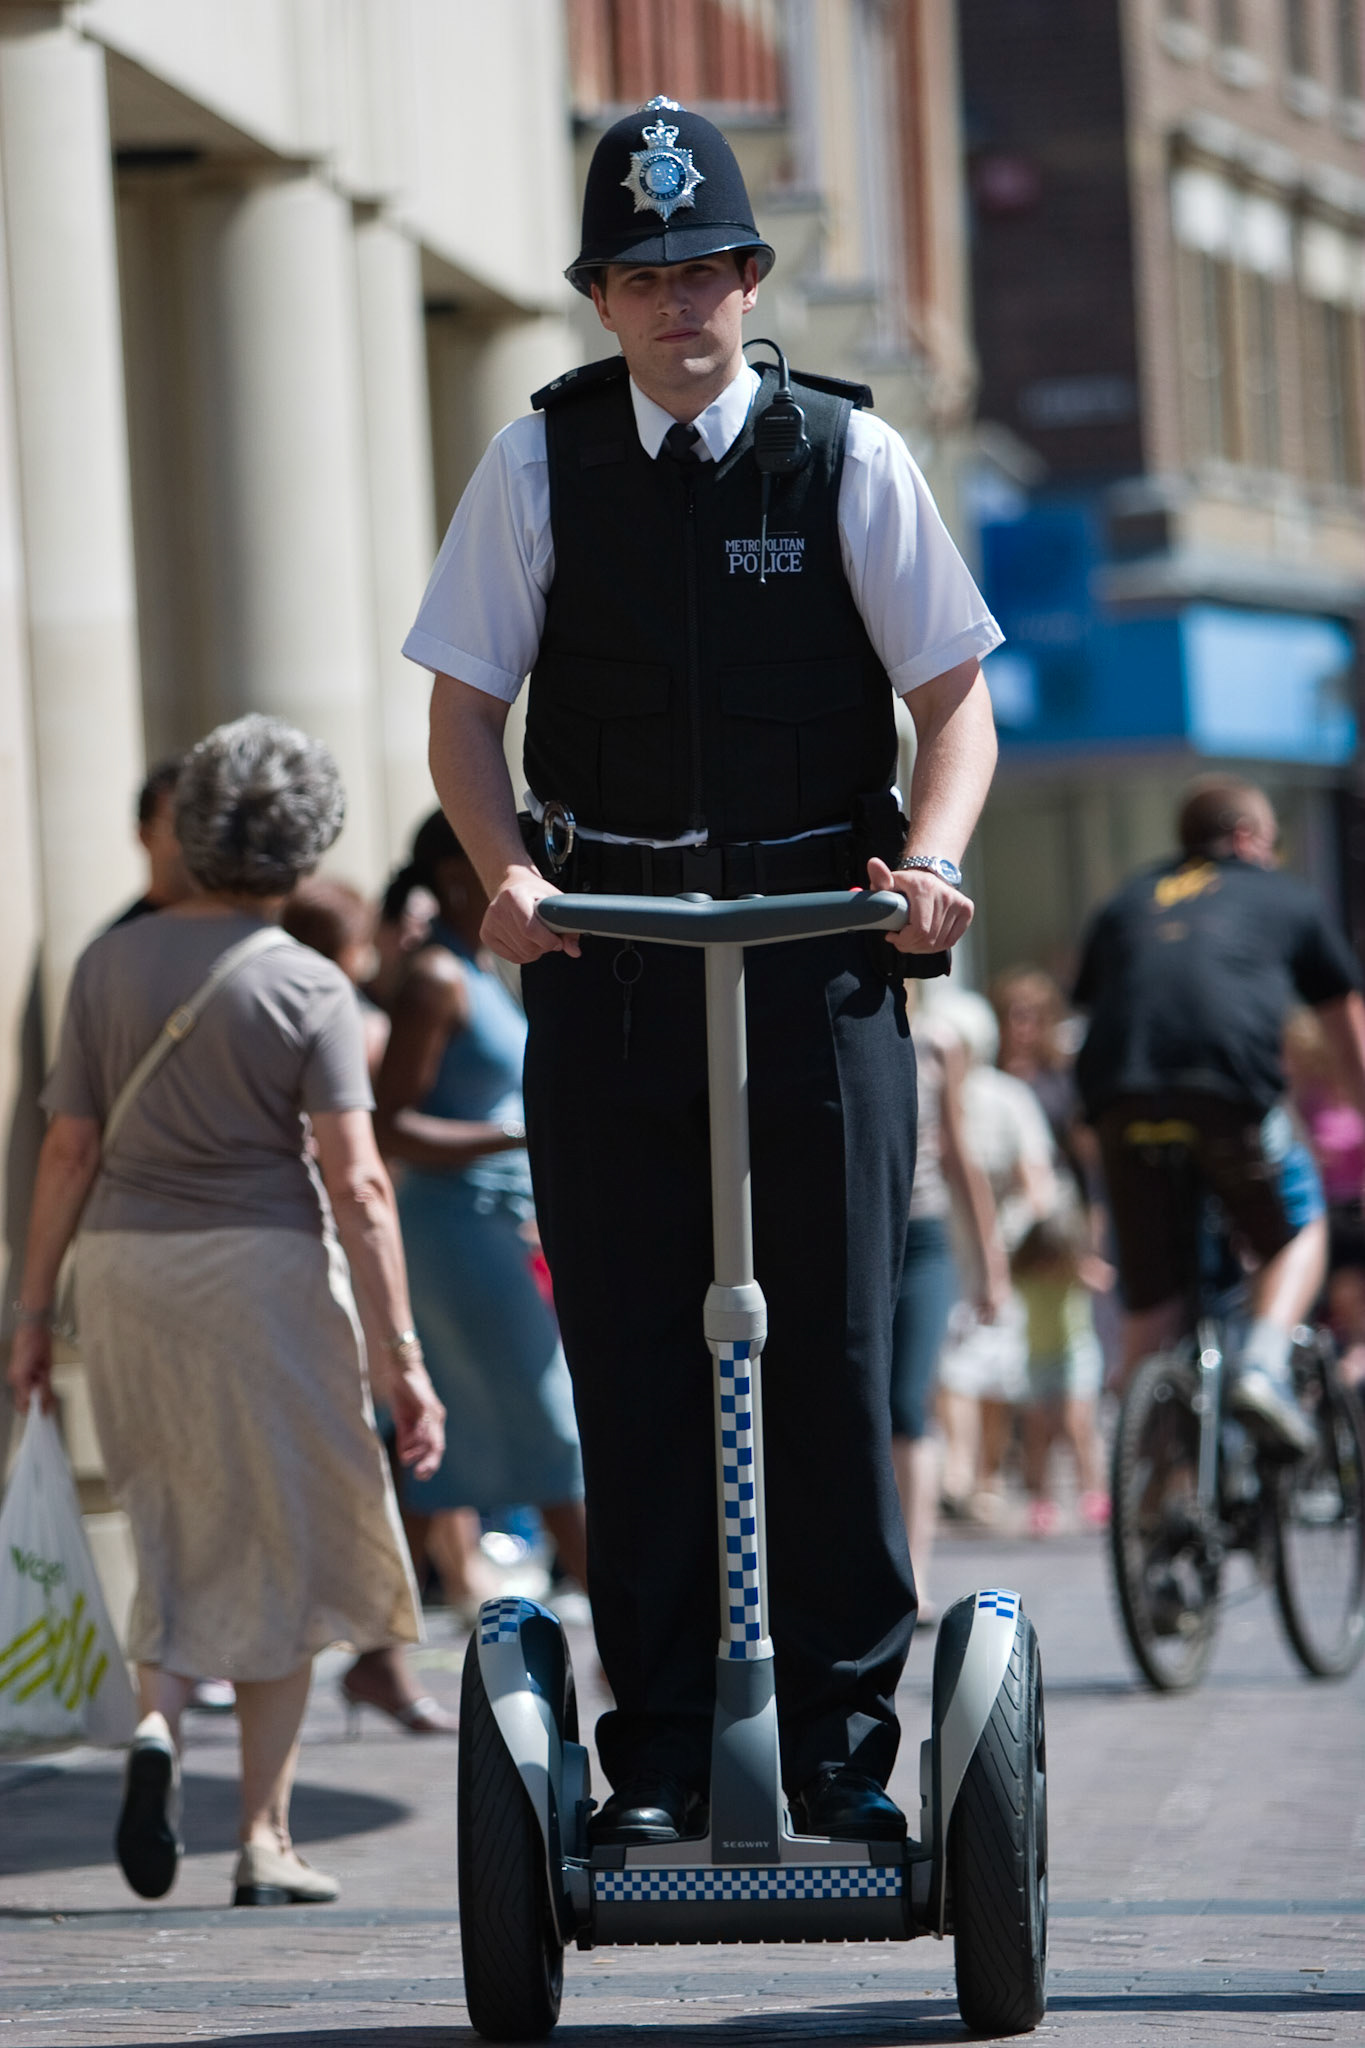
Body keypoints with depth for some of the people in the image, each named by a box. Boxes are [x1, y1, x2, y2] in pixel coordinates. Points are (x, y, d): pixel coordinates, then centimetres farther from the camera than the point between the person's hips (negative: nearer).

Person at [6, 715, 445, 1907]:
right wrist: (398, 1350, -10)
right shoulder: (308, 988, -7)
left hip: (124, 1261, 3)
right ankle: (266, 1839, 9)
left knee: (176, 1529, 18)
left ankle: (159, 1721, -10)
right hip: (264, 1264, -3)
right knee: (279, 1545, 9)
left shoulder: (110, 964, 2)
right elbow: (357, 1182, -12)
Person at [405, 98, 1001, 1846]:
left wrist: (929, 860, -15)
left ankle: (844, 1751, 7)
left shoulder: (846, 455, 0)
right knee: (631, 1360, 2)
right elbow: (466, 706, 7)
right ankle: (656, 1758, 9)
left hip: (817, 939, -1)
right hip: (605, 941, 1)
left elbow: (956, 699, 3)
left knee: (829, 1354, -1)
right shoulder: (540, 461, 4)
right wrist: (506, 869, -11)